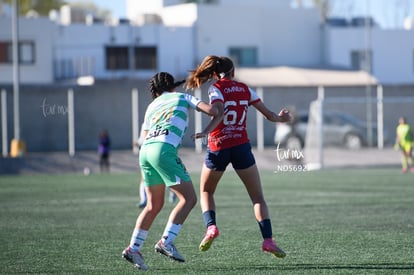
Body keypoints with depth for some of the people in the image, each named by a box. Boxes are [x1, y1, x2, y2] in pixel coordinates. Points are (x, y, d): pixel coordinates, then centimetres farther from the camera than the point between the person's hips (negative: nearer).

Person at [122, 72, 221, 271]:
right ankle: (166, 242, -12)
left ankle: (133, 248, 11)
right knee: (189, 198, -1)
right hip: (164, 149, -6)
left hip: (145, 150, 6)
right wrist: (208, 129, 23)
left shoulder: (151, 107, 30)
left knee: (154, 205, 16)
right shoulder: (183, 97, 18)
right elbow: (212, 110, 7)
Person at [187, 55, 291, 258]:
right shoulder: (244, 89, 10)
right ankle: (268, 239, -9)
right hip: (241, 146, 2)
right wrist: (279, 119, 32)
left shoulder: (216, 88, -2)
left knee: (206, 192, 20)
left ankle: (211, 226, -5)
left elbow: (219, 112, -22)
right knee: (258, 197, 7)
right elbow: (268, 114, 14)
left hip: (218, 148, -2)